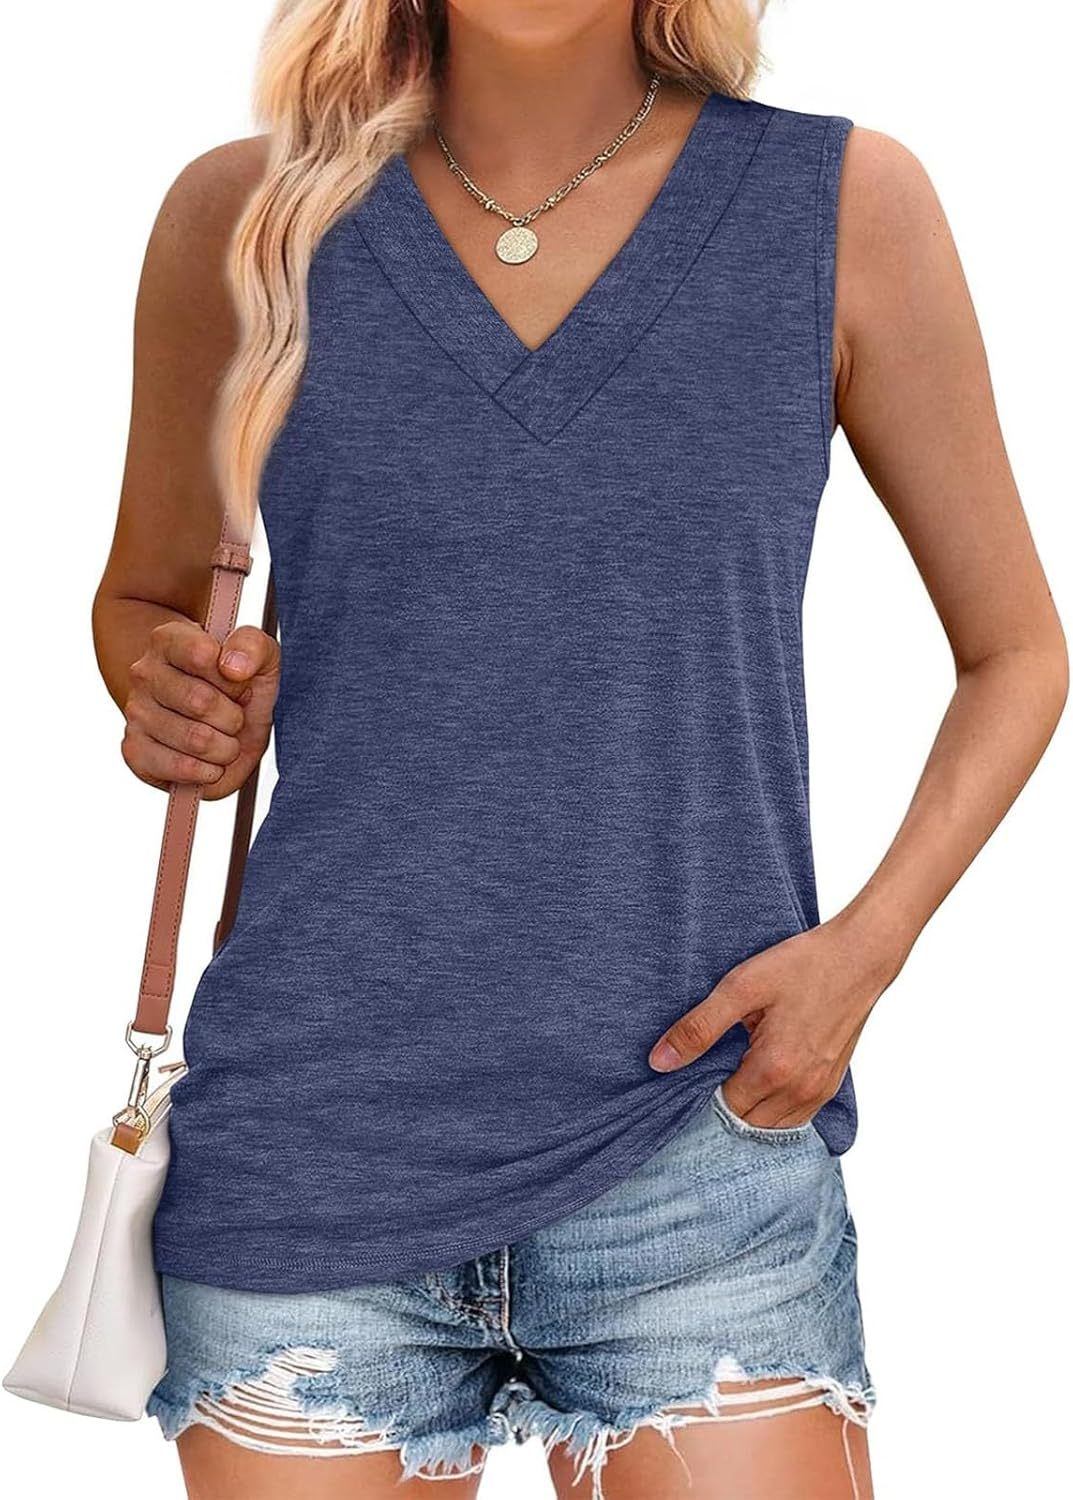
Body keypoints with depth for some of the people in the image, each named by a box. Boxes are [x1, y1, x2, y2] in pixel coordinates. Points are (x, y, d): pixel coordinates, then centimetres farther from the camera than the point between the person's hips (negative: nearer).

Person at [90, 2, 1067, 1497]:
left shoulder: (846, 205, 0)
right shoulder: (247, 216, 3)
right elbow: (141, 596, 18)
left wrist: (868, 943, -6)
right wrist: (181, 698, -5)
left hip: (698, 1158, 0)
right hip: (312, 1151, 1)